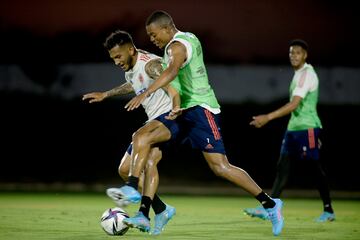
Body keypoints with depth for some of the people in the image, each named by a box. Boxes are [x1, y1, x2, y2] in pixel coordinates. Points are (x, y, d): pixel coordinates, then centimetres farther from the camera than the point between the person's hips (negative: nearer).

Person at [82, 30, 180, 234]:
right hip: (154, 122, 10)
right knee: (124, 169, 3)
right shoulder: (129, 68, 11)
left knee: (139, 136, -37)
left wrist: (176, 110, -46)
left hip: (169, 117, -10)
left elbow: (173, 91, -28)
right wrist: (105, 94, 39)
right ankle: (161, 210, 11)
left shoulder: (150, 64, -17)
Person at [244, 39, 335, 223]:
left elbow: (294, 105, -22)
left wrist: (268, 117, -25)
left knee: (314, 168, -1)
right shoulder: (299, 74, 16)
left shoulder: (307, 74, -14)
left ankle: (328, 211, 10)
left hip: (307, 128, -9)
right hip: (293, 127, 9)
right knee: (282, 167, 0)